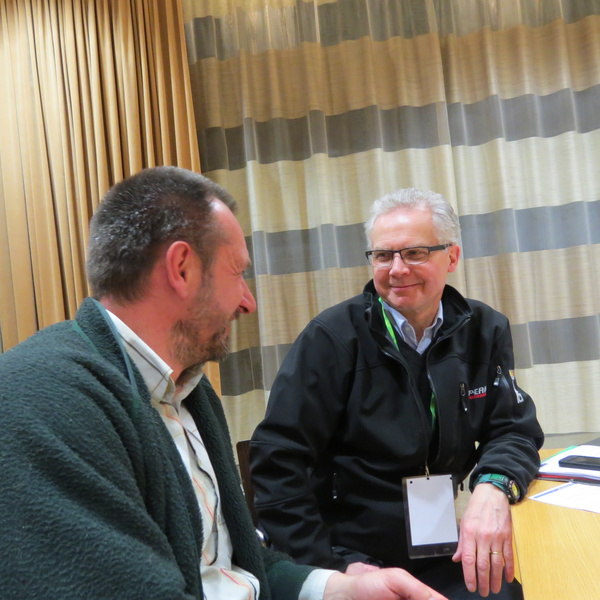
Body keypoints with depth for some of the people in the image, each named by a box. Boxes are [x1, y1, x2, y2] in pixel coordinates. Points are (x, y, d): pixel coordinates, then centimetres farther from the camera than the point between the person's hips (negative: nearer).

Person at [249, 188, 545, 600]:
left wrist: (493, 488, -19)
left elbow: (515, 430, 2)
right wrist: (325, 566, -18)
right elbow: (279, 458, -14)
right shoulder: (332, 337, -12)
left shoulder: (485, 332, 1)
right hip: (352, 555, -4)